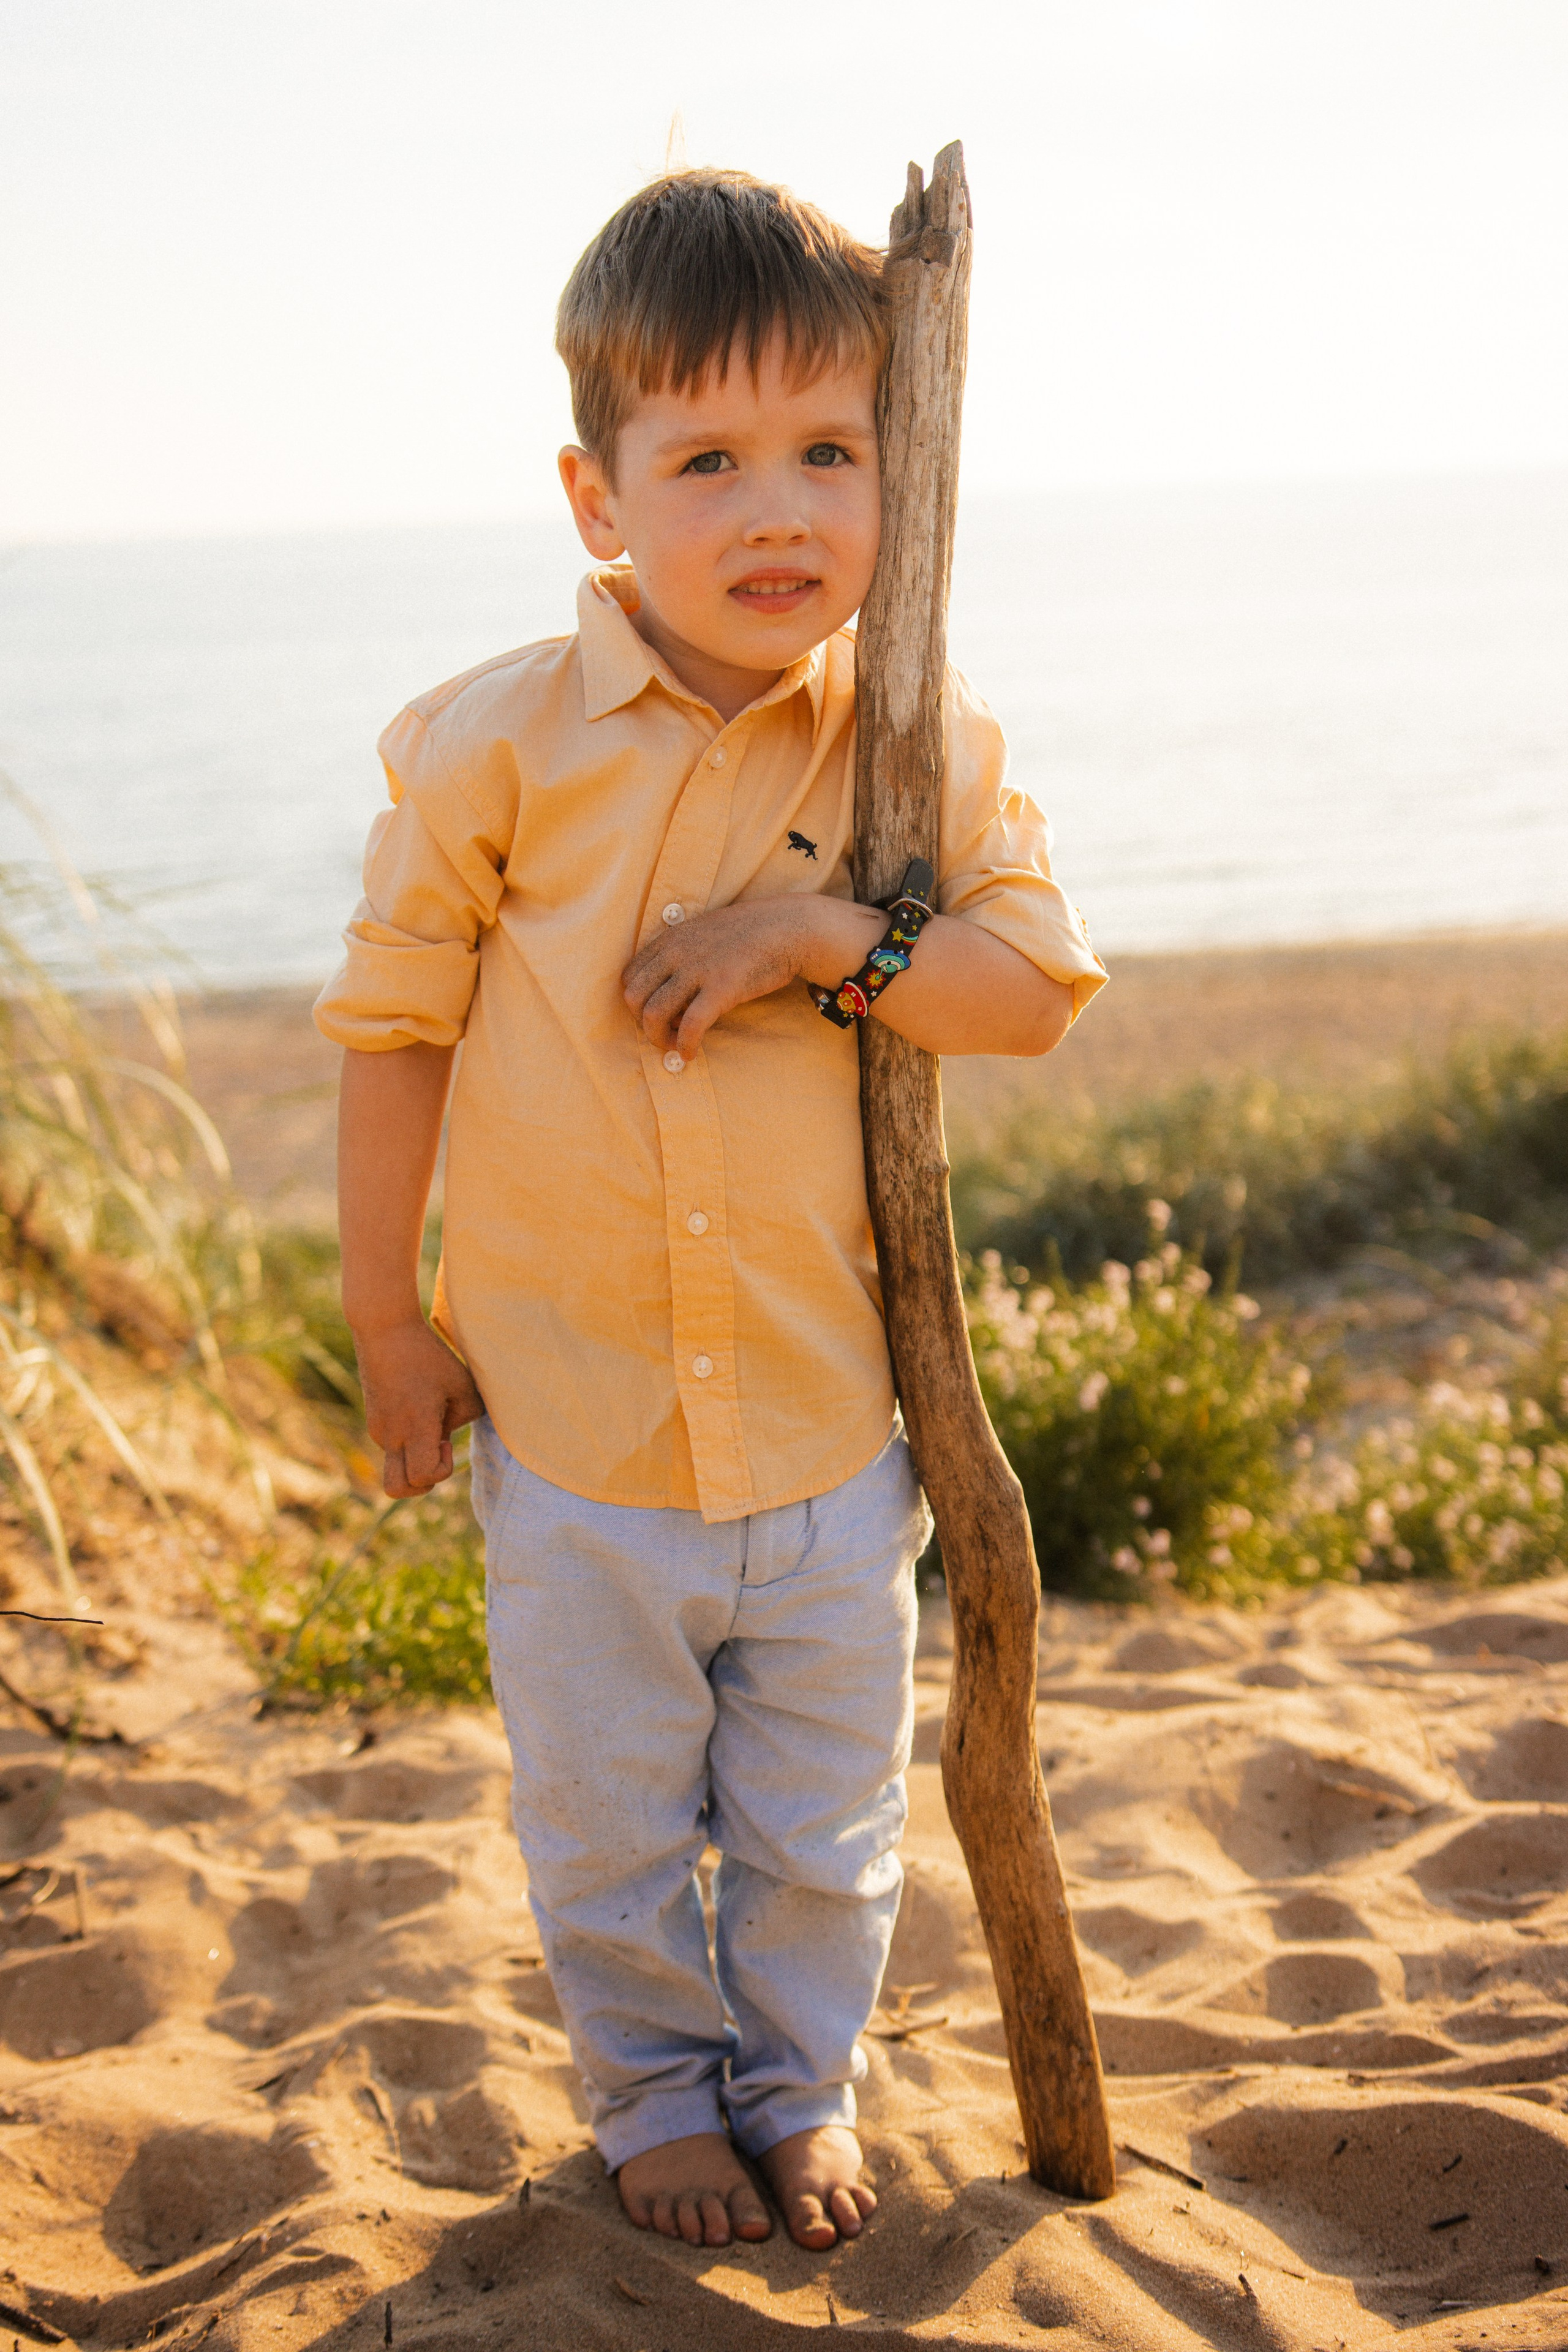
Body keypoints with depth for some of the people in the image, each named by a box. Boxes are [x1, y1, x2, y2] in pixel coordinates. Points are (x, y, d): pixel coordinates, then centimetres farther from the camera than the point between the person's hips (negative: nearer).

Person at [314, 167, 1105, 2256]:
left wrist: (831, 936, -25)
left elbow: (1042, 980, -9)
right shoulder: (501, 744, -11)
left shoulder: (928, 742, -7)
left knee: (826, 1825, 17)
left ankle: (802, 2087, 42)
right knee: (607, 1823, 16)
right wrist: (389, 1311, 0)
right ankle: (656, 2091, 41)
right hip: (572, 1418, -1)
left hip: (831, 1423, 1)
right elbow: (395, 1017, -3)